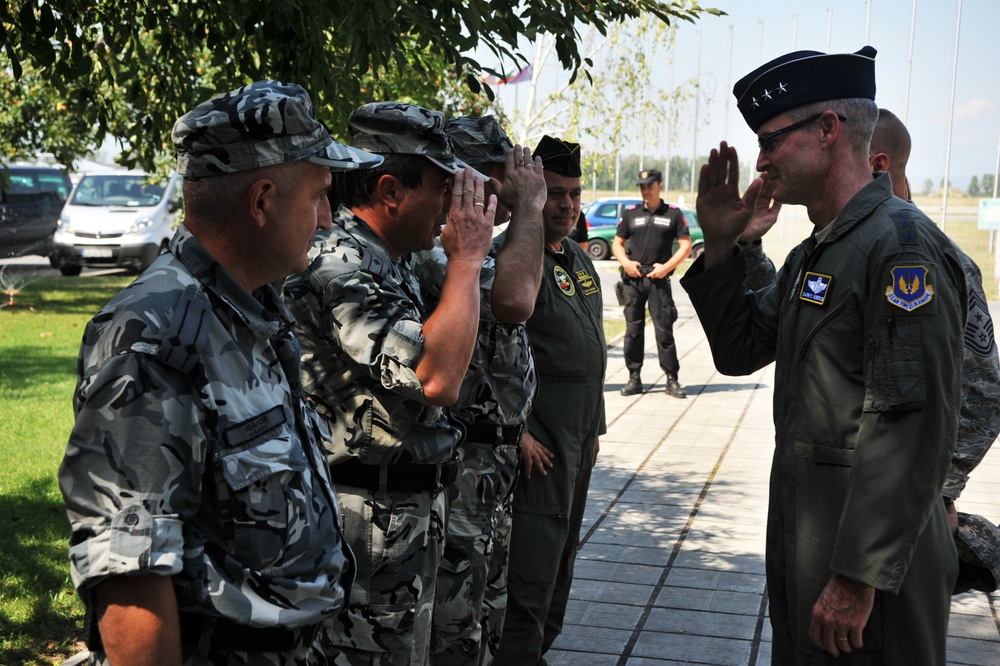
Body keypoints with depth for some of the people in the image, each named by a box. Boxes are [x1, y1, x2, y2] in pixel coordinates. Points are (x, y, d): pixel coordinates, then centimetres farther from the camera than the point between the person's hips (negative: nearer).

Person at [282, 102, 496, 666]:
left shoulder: (391, 264, 11)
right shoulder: (338, 268, -22)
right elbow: (435, 379, -32)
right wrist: (466, 257, -23)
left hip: (412, 511, 10)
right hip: (373, 526, -10)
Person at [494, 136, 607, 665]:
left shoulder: (578, 259, 15)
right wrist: (517, 431, -23)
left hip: (578, 435, 9)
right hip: (539, 441, -9)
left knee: (562, 548, 17)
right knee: (534, 559, -7)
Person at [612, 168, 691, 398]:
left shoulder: (673, 214, 6)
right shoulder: (631, 214, 11)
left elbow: (686, 246, 4)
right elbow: (617, 243, 16)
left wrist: (666, 267, -8)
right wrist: (625, 262, -4)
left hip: (659, 278, -2)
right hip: (632, 278, 2)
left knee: (664, 329, -3)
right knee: (633, 329, 3)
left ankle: (672, 380, 3)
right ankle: (634, 378, 10)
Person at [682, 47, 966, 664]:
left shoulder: (902, 244, -19)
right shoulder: (815, 253, 12)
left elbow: (912, 431, -26)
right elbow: (739, 351, 16)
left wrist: (856, 578, -26)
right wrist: (720, 246, 3)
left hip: (871, 559, -9)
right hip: (800, 538, 9)